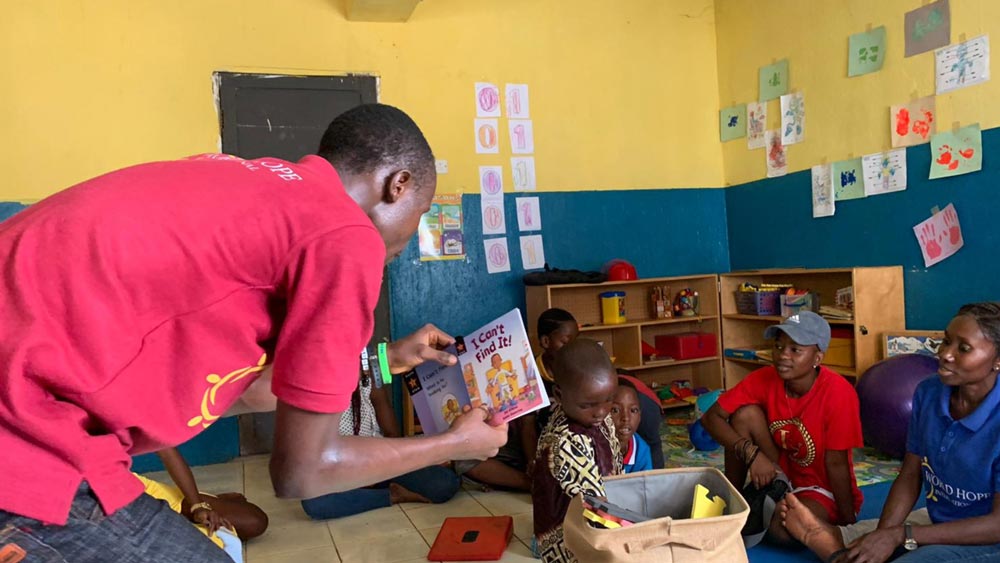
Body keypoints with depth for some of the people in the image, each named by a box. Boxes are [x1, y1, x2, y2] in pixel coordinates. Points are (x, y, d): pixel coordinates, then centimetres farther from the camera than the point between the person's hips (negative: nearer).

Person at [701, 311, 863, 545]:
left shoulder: (838, 392, -25)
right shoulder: (764, 378, -14)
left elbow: (836, 463, -19)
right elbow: (711, 417, -15)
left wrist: (848, 523, -16)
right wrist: (751, 452, -28)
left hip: (823, 489, -4)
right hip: (778, 475, 4)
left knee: (783, 528, -35)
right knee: (744, 413, -19)